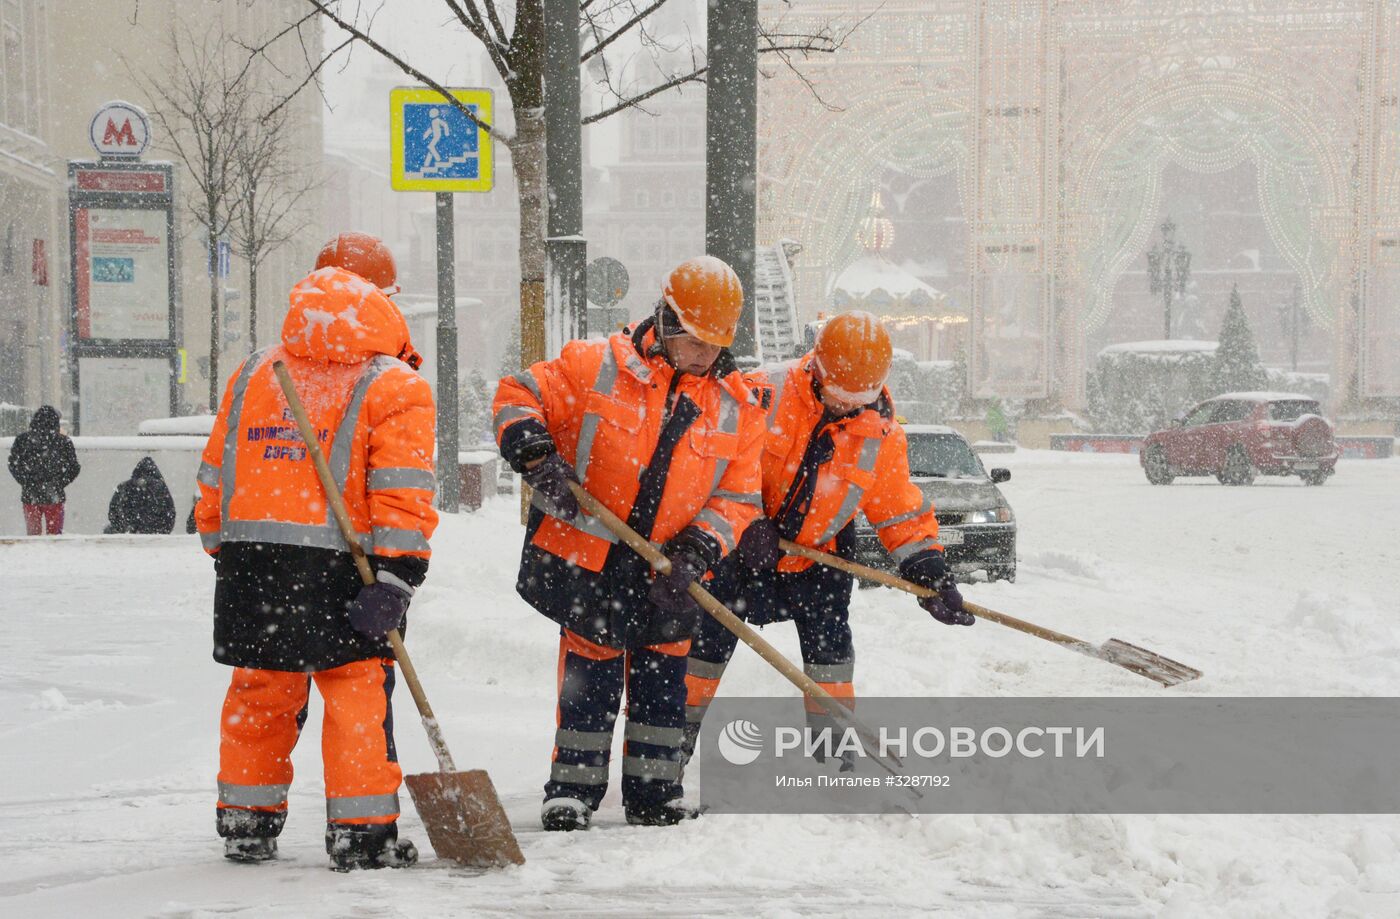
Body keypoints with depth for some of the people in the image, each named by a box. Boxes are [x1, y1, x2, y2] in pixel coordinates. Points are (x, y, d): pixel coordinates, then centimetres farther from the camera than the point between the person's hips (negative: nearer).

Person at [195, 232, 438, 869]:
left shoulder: (252, 375, 14)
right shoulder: (393, 386, -2)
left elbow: (214, 478, 16)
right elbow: (401, 492, -12)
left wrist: (224, 553, 24)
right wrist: (394, 579, -15)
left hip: (249, 561, 5)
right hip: (339, 569, -5)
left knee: (260, 693, 15)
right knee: (357, 693, 3)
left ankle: (246, 821, 22)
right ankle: (362, 833, 2)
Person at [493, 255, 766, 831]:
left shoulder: (736, 407, 1)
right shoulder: (597, 367, -10)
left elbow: (738, 497, 1)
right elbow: (517, 398, -4)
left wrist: (698, 551, -14)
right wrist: (536, 457, -21)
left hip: (667, 569, 3)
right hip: (585, 557, -3)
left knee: (663, 675, 9)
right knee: (590, 674, -1)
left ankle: (654, 792, 21)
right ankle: (573, 790, 10)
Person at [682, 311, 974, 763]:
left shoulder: (881, 433, -8)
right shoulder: (766, 396, -20)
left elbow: (901, 510, 0)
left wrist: (931, 574, -9)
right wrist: (749, 522, -24)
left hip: (820, 554, 2)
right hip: (742, 545, -2)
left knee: (829, 641, -3)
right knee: (709, 637, 1)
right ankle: (681, 728, 18)